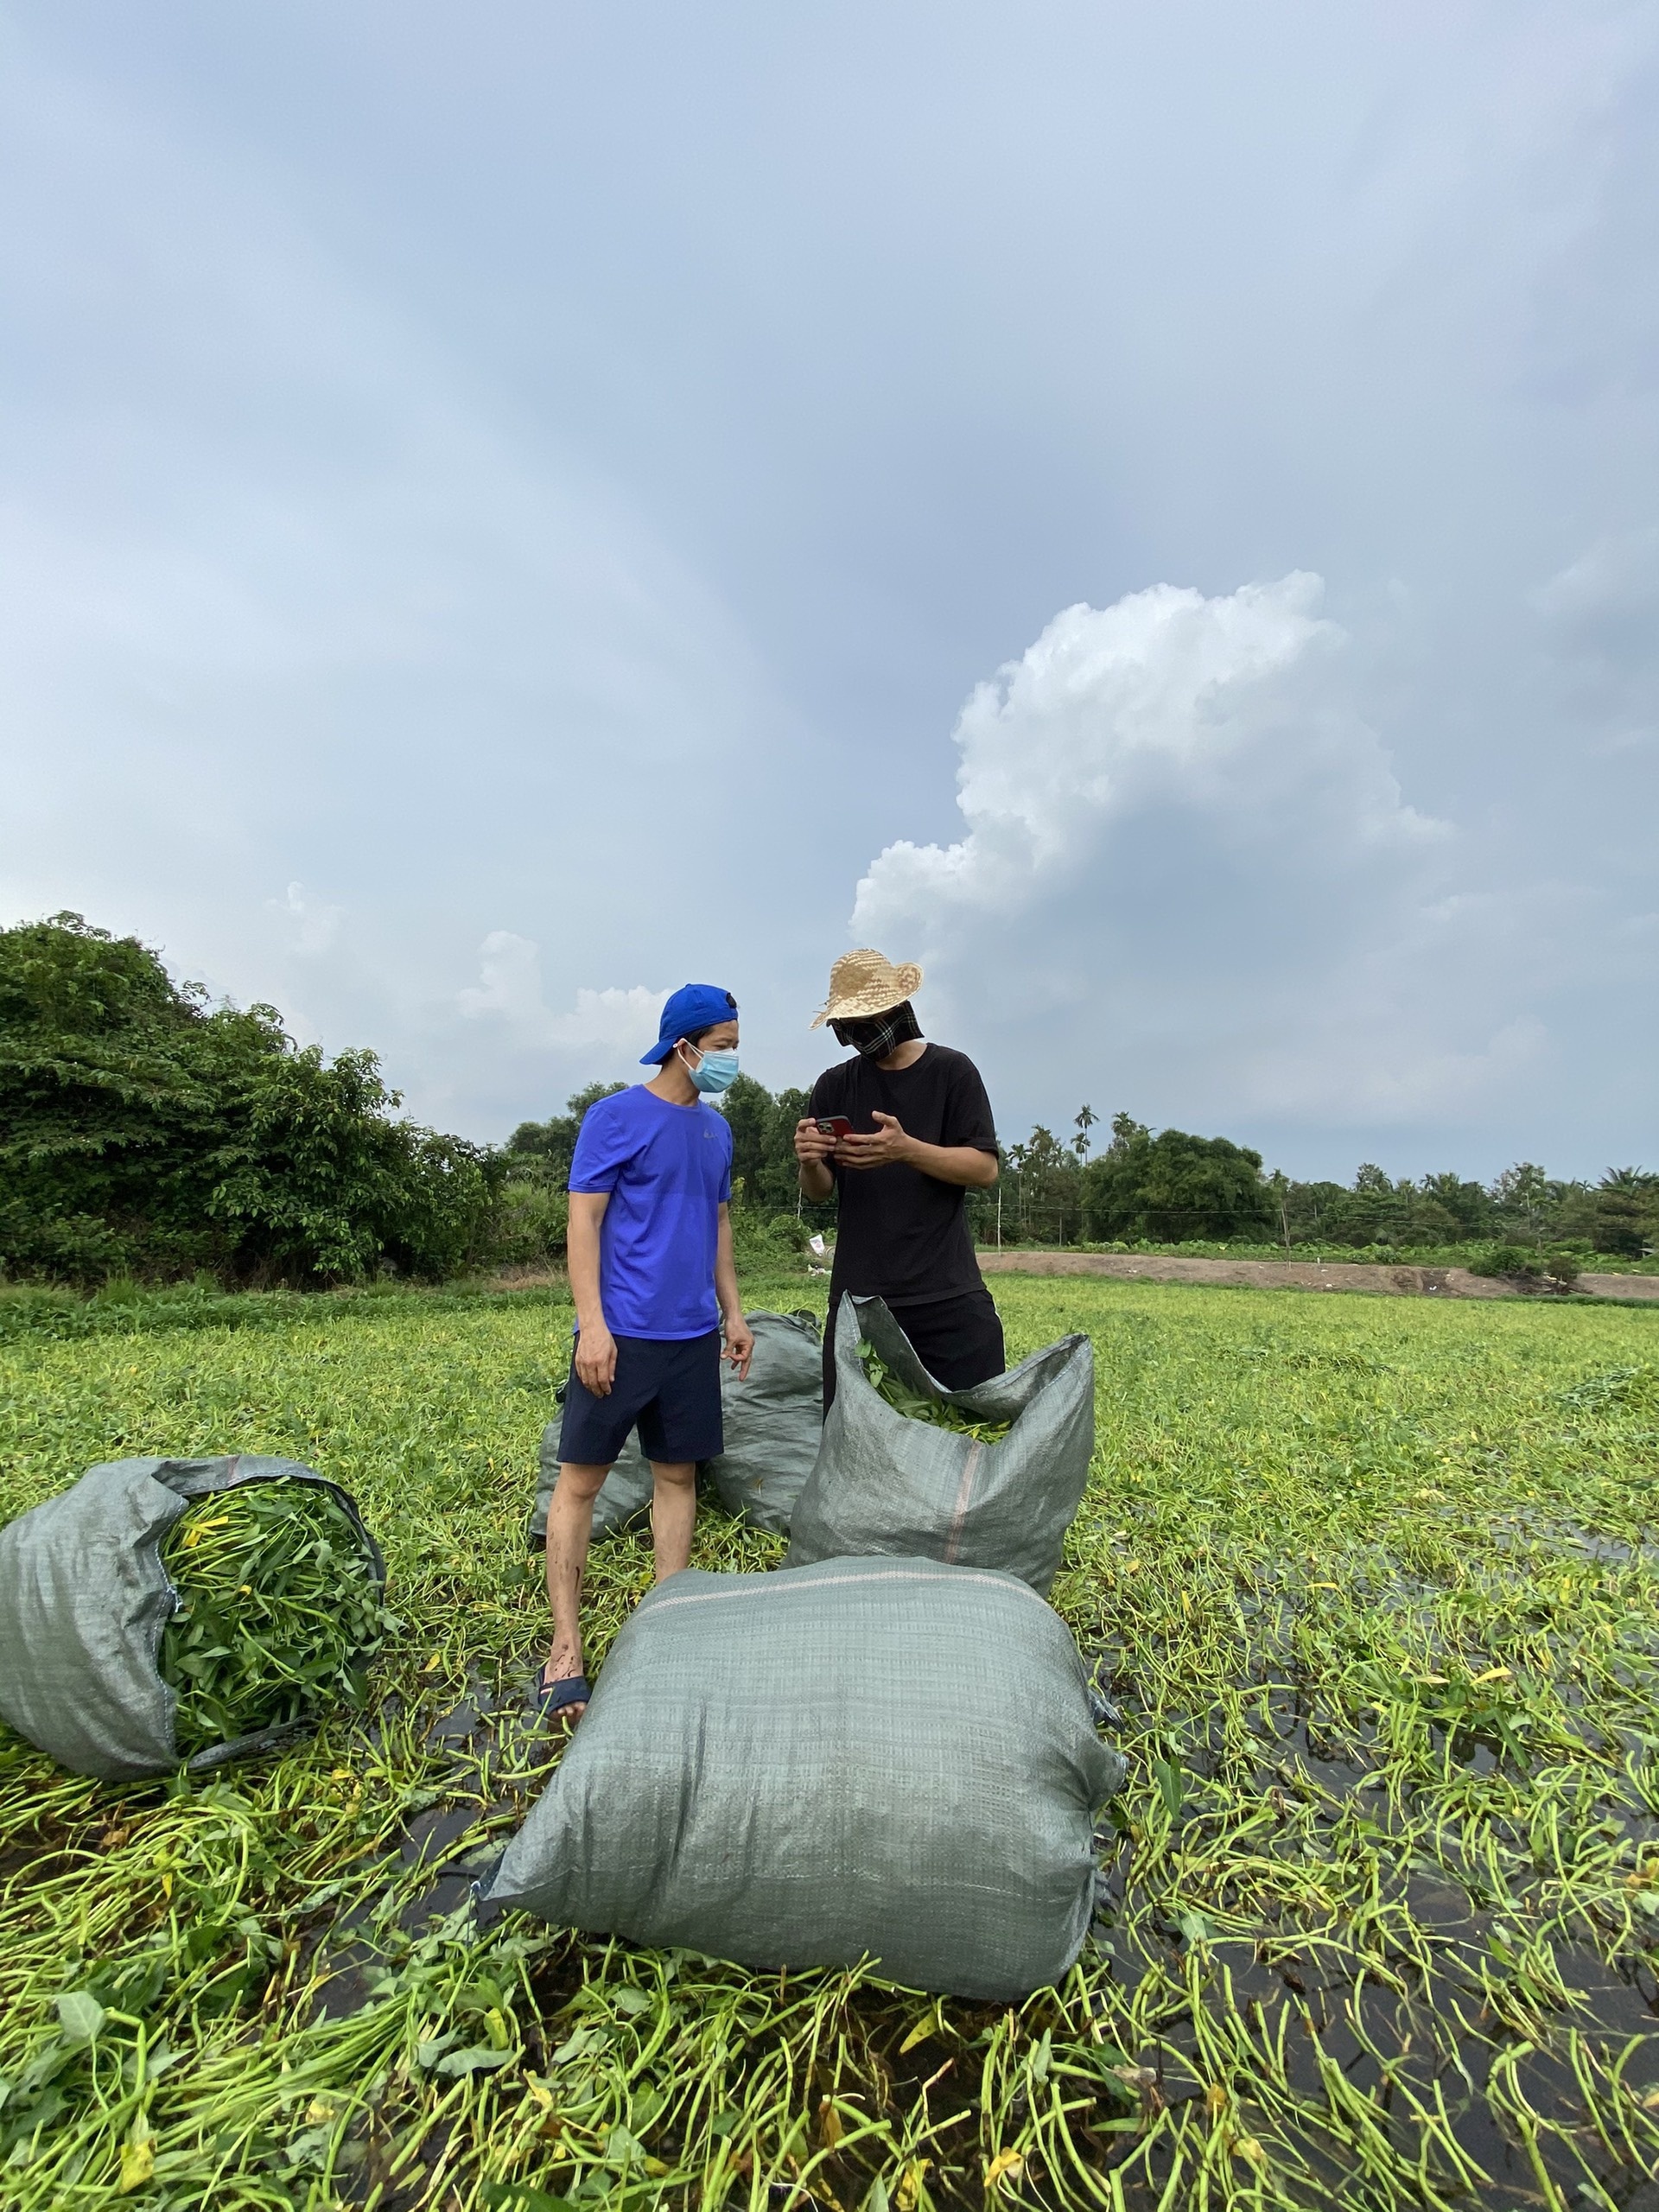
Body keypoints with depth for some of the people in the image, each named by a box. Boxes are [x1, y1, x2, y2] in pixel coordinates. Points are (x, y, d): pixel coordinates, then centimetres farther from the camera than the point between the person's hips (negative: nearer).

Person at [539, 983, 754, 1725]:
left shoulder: (716, 1129, 10)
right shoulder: (616, 1116, -8)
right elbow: (583, 1221, -10)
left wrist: (733, 1312, 13)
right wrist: (592, 1324, -16)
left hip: (692, 1334, 6)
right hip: (621, 1333, -6)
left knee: (678, 1475, 13)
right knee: (580, 1479, 4)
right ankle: (565, 1649, 19)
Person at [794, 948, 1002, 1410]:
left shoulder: (951, 1071, 3)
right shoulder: (834, 1086, 10)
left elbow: (985, 1169, -4)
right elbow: (818, 1193, 9)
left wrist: (906, 1150, -21)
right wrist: (809, 1162, -15)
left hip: (948, 1296, -2)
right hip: (857, 1295, 2)